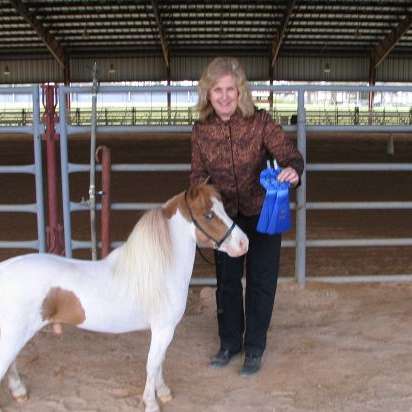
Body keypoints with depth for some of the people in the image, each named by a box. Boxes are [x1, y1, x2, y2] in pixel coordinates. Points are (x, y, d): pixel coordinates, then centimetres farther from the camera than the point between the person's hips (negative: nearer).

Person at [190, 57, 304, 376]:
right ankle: (230, 343, 33)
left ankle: (254, 348, 25)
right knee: (226, 281, 14)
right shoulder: (201, 130, -10)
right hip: (224, 216, 3)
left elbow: (290, 154, -23)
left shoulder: (260, 122, -18)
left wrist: (293, 170, -46)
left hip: (262, 213, -2)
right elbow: (199, 175, -1)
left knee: (260, 282, 7)